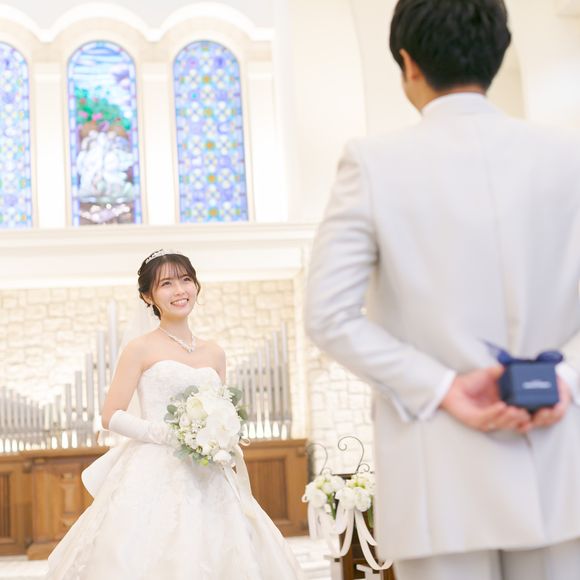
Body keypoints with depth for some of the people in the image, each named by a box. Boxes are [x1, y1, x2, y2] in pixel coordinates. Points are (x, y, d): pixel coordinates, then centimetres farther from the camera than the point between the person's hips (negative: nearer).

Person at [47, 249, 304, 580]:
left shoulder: (215, 354, 13)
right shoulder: (141, 349, -1)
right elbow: (112, 417, -4)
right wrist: (168, 435, -15)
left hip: (208, 480, 4)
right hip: (154, 476, -4)